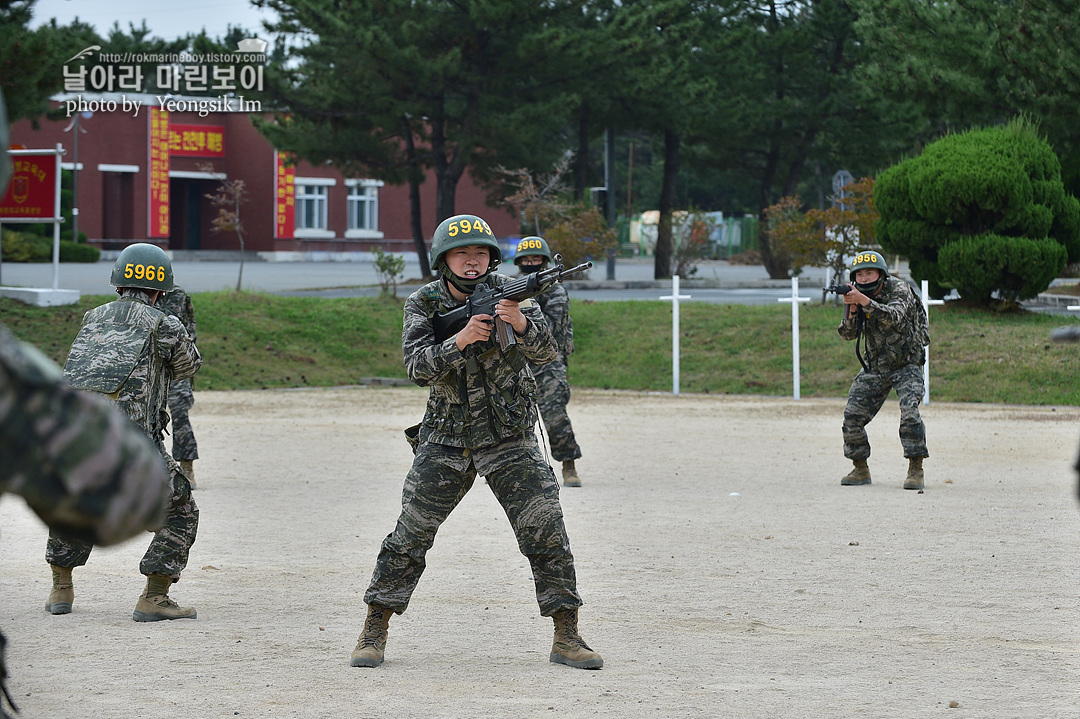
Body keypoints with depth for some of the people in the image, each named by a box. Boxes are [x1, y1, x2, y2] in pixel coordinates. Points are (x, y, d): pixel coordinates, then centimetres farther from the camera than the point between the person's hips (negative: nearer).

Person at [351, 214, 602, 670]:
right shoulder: (423, 304, -4)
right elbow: (418, 367, -17)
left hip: (510, 441, 0)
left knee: (546, 533, -7)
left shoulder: (508, 293, -6)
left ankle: (567, 639, 1)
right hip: (445, 442, 1)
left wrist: (520, 323, -38)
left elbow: (546, 351, -18)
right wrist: (461, 339, -33)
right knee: (409, 535, -1)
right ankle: (374, 633, 10)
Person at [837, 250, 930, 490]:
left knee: (909, 412, -24)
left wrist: (864, 301, -45)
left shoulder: (899, 290, -15)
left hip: (906, 365, -5)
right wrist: (851, 310, -26)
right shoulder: (857, 294, 0)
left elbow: (894, 317, -35)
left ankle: (916, 470, -17)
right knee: (852, 416, -4)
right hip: (875, 367, 5)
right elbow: (848, 333, -7)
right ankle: (860, 470, 10)